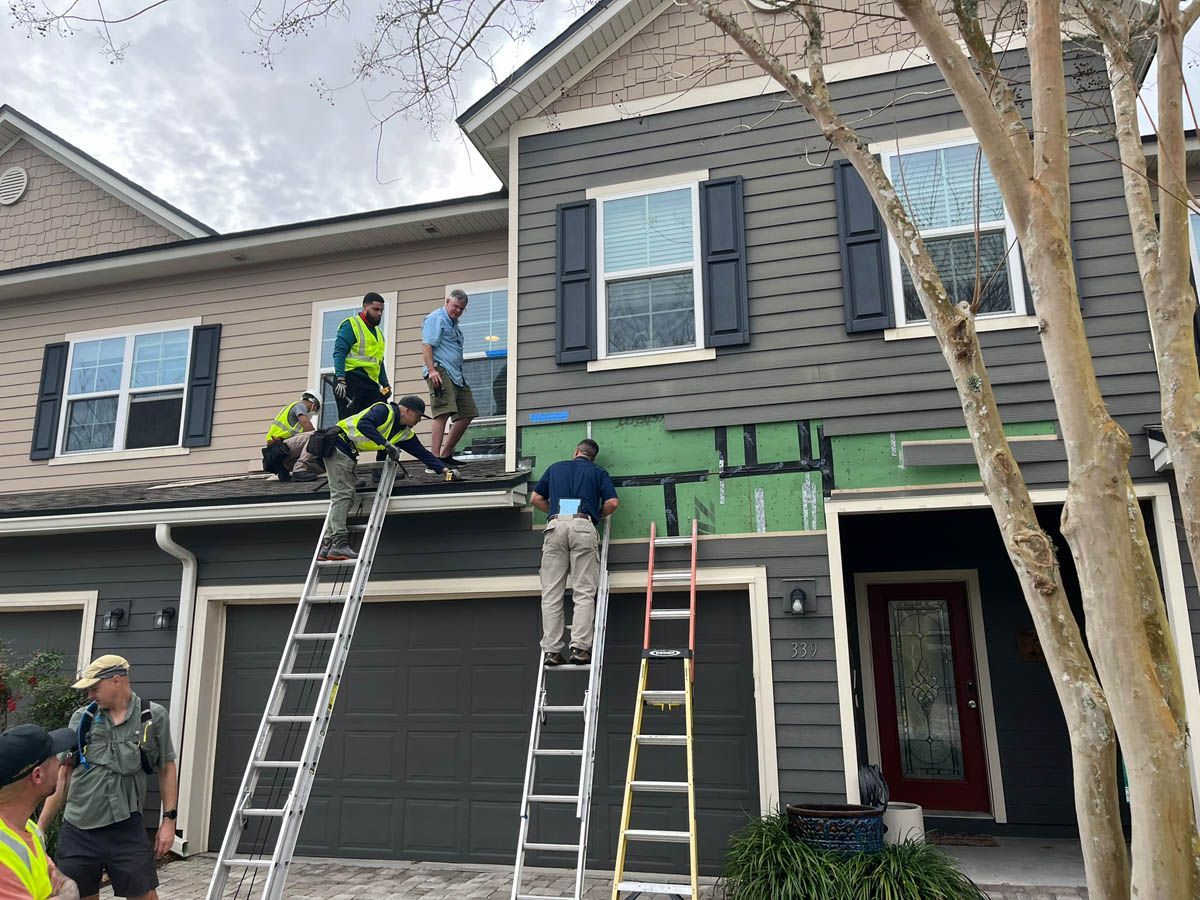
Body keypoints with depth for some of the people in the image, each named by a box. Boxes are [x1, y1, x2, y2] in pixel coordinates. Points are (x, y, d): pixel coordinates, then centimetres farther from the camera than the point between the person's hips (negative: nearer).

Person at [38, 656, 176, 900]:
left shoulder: (154, 717, -2)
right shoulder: (81, 718, 3)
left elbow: (167, 769, 4)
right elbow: (63, 776, 9)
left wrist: (168, 820, -1)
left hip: (126, 829, -2)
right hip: (77, 831, 2)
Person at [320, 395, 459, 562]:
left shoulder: (405, 434, 9)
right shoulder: (385, 410, -16)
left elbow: (423, 453, 8)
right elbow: (363, 425, -32)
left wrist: (444, 470, -3)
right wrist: (386, 444, -35)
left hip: (350, 454, 10)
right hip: (338, 446, -10)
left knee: (347, 498, 6)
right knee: (342, 494, -15)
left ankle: (327, 545, 7)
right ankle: (339, 544, -19)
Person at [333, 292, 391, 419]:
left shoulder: (378, 332, 24)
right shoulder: (350, 325, 0)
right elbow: (339, 353, -10)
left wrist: (385, 384, 17)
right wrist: (340, 380, -21)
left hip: (371, 384, 7)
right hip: (351, 381, -7)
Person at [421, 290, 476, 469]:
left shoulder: (454, 324, 28)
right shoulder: (436, 318, -1)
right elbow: (426, 345, -12)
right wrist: (431, 370, -24)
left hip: (456, 375, 10)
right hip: (440, 371, -10)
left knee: (467, 414, 8)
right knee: (443, 413, -20)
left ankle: (446, 455, 16)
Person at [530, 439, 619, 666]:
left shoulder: (555, 468, 26)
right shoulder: (598, 472, 20)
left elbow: (536, 498, 24)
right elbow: (612, 503, 6)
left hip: (555, 526, 2)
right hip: (583, 526, -1)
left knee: (551, 593, 2)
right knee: (584, 592, -2)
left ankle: (551, 650, -3)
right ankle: (580, 647, -12)